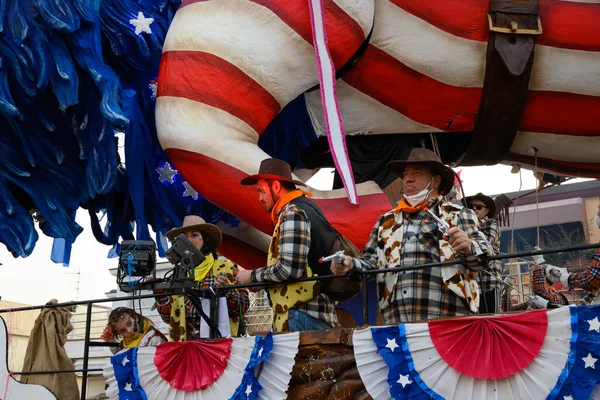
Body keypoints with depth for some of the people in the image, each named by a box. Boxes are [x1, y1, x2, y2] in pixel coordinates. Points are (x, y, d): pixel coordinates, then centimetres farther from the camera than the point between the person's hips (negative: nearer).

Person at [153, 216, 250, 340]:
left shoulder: (225, 267, 7)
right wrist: (160, 294, 1)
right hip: (185, 342, 3)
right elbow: (168, 317, 16)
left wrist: (225, 290, -15)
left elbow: (244, 306, 1)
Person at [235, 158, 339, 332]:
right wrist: (262, 281, 13)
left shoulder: (293, 212, -8)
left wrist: (253, 276, -4)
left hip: (302, 316, -10)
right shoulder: (303, 208, 22)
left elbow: (289, 268, -19)